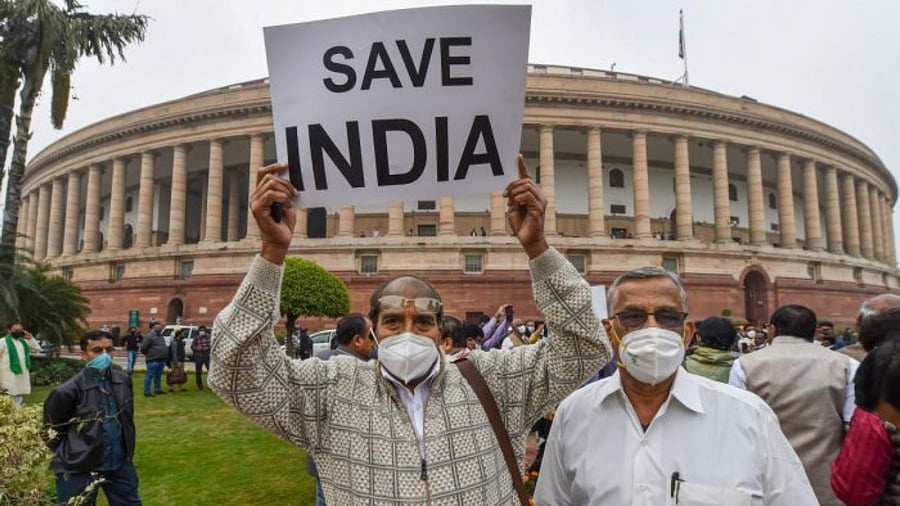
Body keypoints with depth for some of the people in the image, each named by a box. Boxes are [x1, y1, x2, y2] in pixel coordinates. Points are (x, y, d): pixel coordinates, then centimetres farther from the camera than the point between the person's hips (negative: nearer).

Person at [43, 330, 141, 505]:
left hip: (120, 463, 5)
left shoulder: (123, 380, -2)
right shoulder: (69, 390, -17)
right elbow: (51, 430, -4)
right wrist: (71, 455, -1)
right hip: (79, 470, -4)